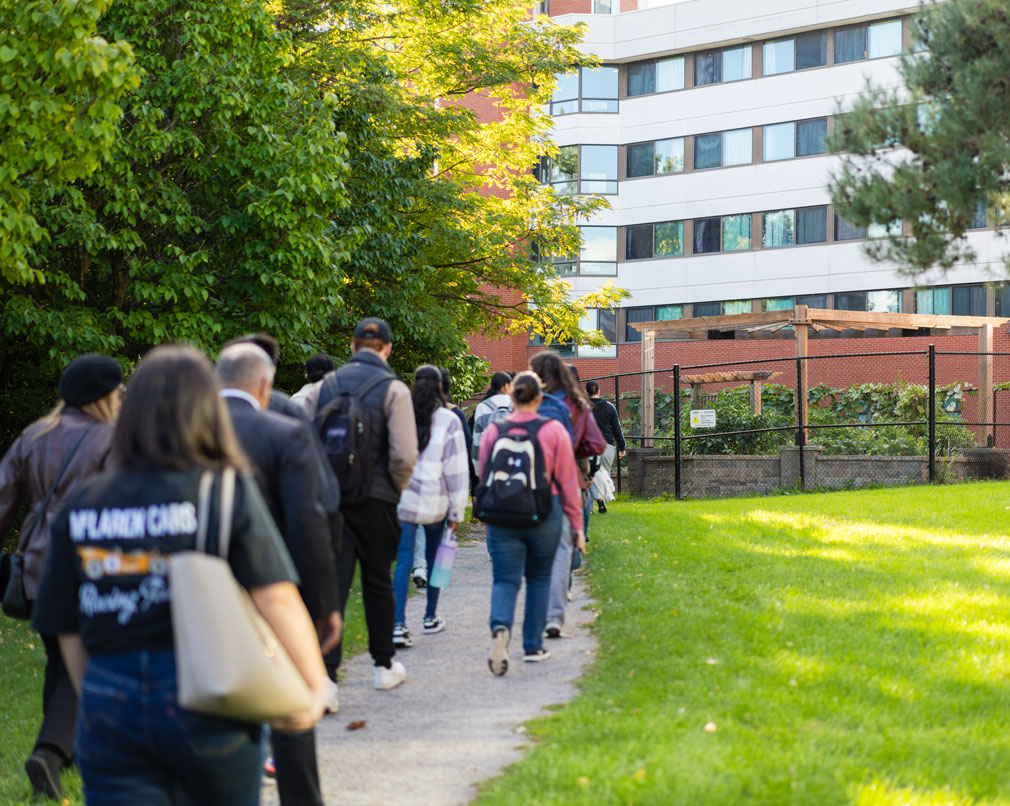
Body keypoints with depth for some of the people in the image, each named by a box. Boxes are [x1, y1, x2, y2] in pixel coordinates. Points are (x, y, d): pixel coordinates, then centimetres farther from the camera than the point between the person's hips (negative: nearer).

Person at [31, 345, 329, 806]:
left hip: (108, 704, 2)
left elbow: (68, 629, 8)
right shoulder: (229, 493, -6)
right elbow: (276, 599, -14)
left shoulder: (82, 505, 3)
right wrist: (316, 684, -6)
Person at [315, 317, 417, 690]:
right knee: (377, 582, 13)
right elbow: (404, 455, -13)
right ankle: (384, 665, 27)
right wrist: (397, 488, 5)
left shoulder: (326, 384, 5)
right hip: (375, 501, -2)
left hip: (329, 497, 2)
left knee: (332, 582, -2)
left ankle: (323, 674, -14)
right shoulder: (393, 389, -5)